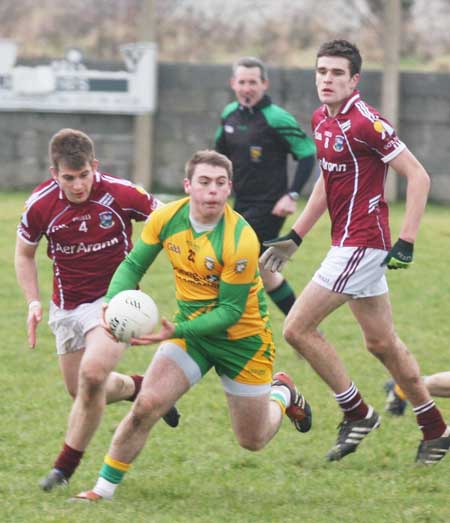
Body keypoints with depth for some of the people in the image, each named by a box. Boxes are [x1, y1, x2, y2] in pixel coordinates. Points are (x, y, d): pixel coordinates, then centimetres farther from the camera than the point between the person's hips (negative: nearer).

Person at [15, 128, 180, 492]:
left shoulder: (121, 194, -20)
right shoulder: (41, 205, -13)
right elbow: (24, 254, 6)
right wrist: (34, 302, -5)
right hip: (68, 307, 4)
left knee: (92, 373, -24)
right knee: (82, 390, 9)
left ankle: (66, 465, -10)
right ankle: (141, 387, 40)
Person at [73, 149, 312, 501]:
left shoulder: (241, 241, -28)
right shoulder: (166, 218, -13)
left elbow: (231, 311, -24)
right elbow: (133, 265, -2)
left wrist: (178, 332, -35)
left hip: (243, 337, -3)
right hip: (190, 330, 3)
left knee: (253, 441, 11)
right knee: (145, 406, -18)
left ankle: (282, 394, 44)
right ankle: (104, 490, -5)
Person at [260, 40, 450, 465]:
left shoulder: (365, 123, -18)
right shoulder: (321, 120, 9)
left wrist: (406, 241, -21)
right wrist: (295, 237, 21)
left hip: (361, 245, -9)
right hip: (350, 243, 9)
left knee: (298, 328, -9)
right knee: (382, 343, 15)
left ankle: (357, 414, 2)